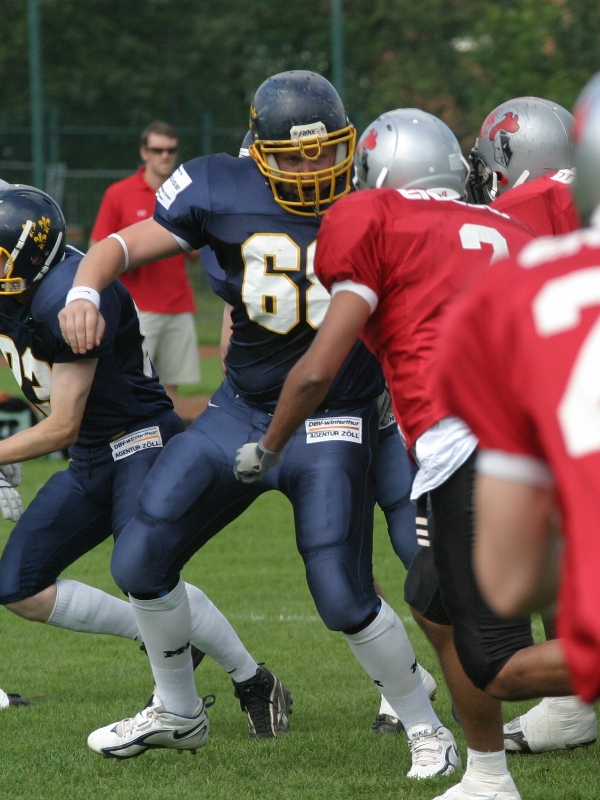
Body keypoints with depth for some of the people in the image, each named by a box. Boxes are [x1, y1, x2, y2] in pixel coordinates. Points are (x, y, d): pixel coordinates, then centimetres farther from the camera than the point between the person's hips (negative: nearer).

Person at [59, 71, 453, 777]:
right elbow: (124, 246, -2)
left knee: (344, 598, -14)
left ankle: (424, 728, 9)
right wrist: (85, 291, -22)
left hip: (332, 424, -3)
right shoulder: (224, 194, -8)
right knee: (140, 561, -2)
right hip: (241, 412, 3)